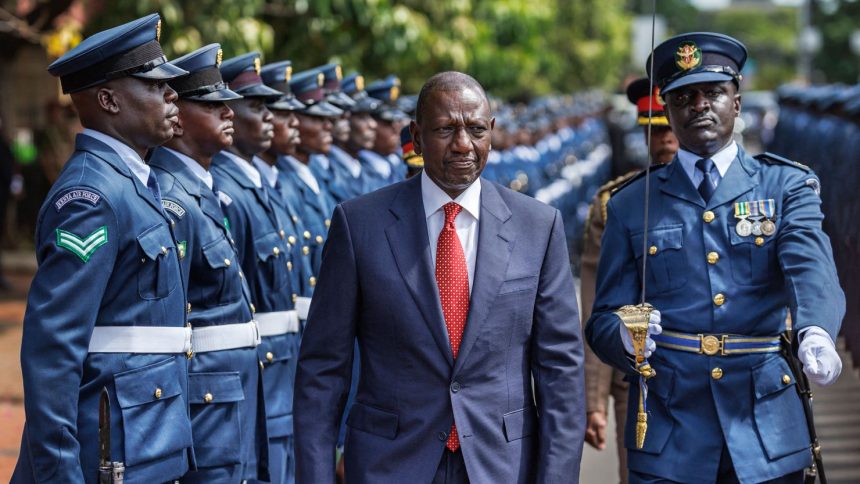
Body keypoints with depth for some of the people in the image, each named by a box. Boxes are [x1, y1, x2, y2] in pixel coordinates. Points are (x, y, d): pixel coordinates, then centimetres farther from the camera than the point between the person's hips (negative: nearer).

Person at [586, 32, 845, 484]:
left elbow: (810, 267, -14)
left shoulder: (788, 186, 5)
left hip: (767, 435, 0)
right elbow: (602, 324, 6)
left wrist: (816, 333, -36)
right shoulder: (630, 204, 8)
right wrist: (627, 338, -19)